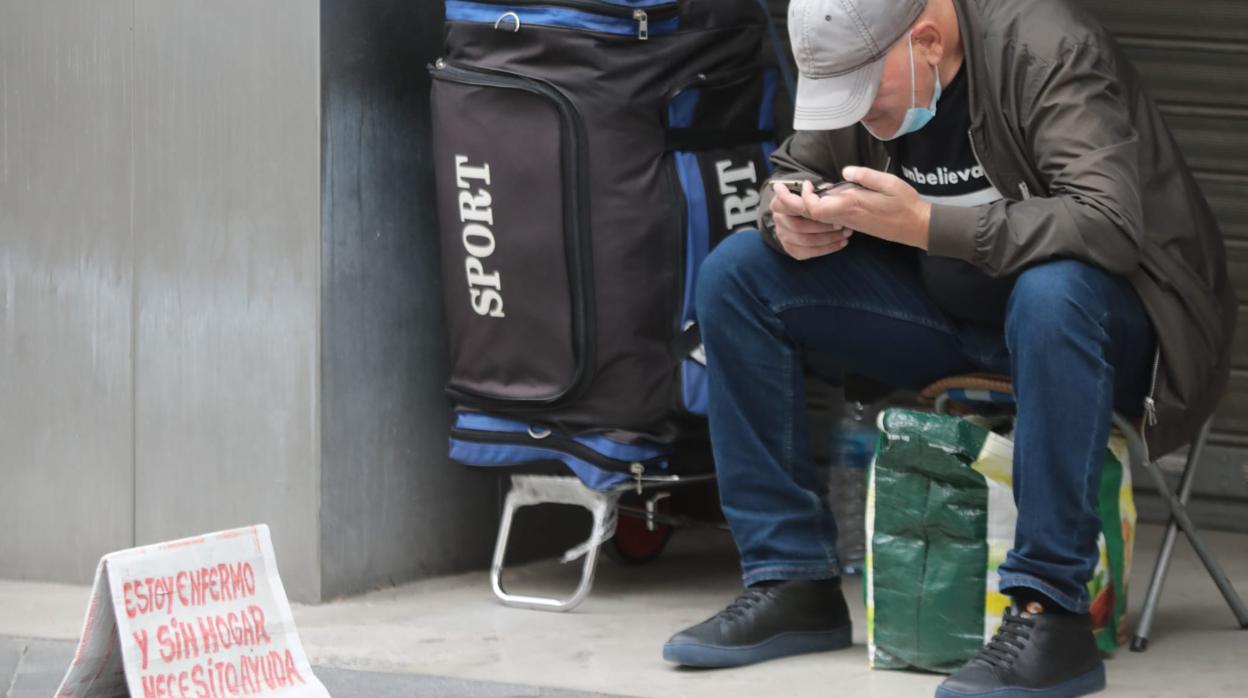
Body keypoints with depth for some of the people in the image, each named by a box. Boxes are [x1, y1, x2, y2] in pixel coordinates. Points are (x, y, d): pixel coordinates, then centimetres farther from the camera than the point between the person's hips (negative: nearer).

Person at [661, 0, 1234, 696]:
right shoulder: (859, 64, -5)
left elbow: (1108, 222, -35)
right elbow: (795, 168, 11)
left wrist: (922, 221, -39)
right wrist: (789, 221, -15)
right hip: (955, 317, 7)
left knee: (1050, 290, -41)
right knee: (737, 272, -6)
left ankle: (1050, 611, -34)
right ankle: (791, 581, -5)